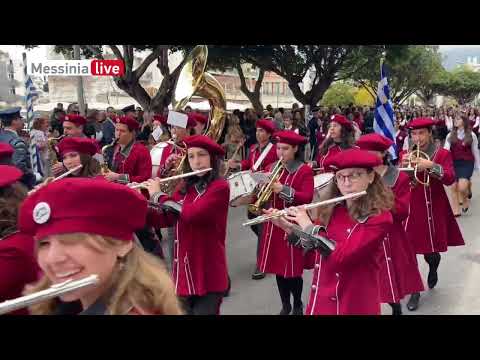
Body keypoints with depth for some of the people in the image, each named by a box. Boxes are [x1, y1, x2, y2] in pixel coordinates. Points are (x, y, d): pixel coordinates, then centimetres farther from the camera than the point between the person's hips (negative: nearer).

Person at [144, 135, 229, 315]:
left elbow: (191, 214, -26)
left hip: (209, 274, -6)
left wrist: (158, 195, -13)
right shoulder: (184, 187, 9)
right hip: (183, 271, 6)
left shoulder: (220, 187, -13)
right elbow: (164, 219, 8)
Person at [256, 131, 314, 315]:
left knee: (293, 268, -1)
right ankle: (285, 305, 26)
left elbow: (307, 198, -18)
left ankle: (297, 305, 21)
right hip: (274, 225, 5)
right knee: (278, 266, 10)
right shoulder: (272, 168, 9)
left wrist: (283, 190, -26)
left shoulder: (305, 170, -6)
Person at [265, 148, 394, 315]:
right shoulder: (331, 209, 1)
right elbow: (312, 258, 8)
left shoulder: (380, 217, -16)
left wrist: (309, 227, -18)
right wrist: (289, 228, -3)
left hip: (355, 305, -5)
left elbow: (342, 256, -26)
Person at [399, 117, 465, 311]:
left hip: (433, 210, -1)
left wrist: (430, 165, -30)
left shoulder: (443, 154, -2)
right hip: (411, 210, 1)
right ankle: (414, 292, 11)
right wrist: (403, 165, -19)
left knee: (431, 251, 6)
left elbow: (450, 179, -16)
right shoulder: (405, 154, 4)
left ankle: (433, 270, 42)